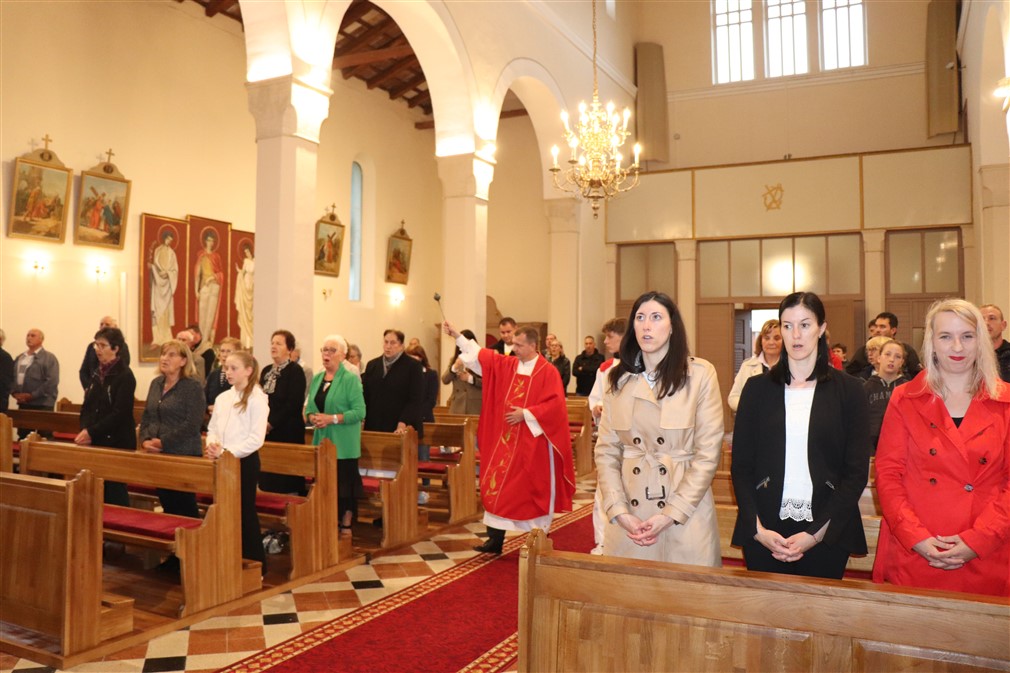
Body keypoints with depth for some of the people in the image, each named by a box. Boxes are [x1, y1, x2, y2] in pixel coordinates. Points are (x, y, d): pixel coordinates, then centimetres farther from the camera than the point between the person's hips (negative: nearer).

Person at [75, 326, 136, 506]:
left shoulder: (125, 376, -11)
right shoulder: (97, 373, 12)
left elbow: (119, 413, -17)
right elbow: (87, 406, 11)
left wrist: (91, 433, -17)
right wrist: (84, 430, -6)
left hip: (118, 443, -7)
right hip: (96, 442, 7)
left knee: (114, 491, -2)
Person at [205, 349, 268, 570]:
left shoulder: (257, 399, -11)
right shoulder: (222, 398, 10)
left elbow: (256, 438, -17)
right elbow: (213, 429, 13)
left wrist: (228, 452, -21)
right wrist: (212, 445, -8)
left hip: (244, 461, -6)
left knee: (245, 512, 1)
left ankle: (255, 564, 14)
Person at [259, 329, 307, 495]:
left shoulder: (295, 371, -7)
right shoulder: (267, 371, 15)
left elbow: (293, 403, -15)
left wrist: (272, 423, -16)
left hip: (287, 432, -7)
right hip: (266, 431, 7)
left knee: (285, 483, -5)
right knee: (267, 478, 8)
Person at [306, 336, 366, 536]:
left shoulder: (351, 379, -8)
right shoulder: (317, 378, 11)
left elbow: (359, 411, -15)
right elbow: (309, 408, 13)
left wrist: (332, 418, -22)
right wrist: (312, 418, -9)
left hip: (343, 444, -6)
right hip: (322, 441, 6)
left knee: (344, 485, 1)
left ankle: (346, 527, 14)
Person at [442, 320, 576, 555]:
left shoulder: (548, 372, -9)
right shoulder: (507, 365, 8)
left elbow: (555, 404, -16)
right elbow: (480, 354, 11)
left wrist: (526, 414, -18)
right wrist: (457, 336, 6)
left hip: (533, 444, -5)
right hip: (506, 442, 6)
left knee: (533, 489, 4)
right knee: (497, 486, 4)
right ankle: (495, 539, 12)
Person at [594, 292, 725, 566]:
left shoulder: (700, 374, -5)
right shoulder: (619, 378, 5)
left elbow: (708, 454, -7)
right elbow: (606, 452, 3)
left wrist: (670, 515, -12)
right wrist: (619, 512, -9)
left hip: (686, 516, -2)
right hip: (629, 518, 3)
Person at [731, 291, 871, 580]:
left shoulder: (848, 389, 2)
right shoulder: (757, 388, 5)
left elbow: (857, 471, -2)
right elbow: (740, 465, 2)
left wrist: (816, 533, -11)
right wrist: (758, 529, -9)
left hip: (827, 533, -1)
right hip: (763, 534, 1)